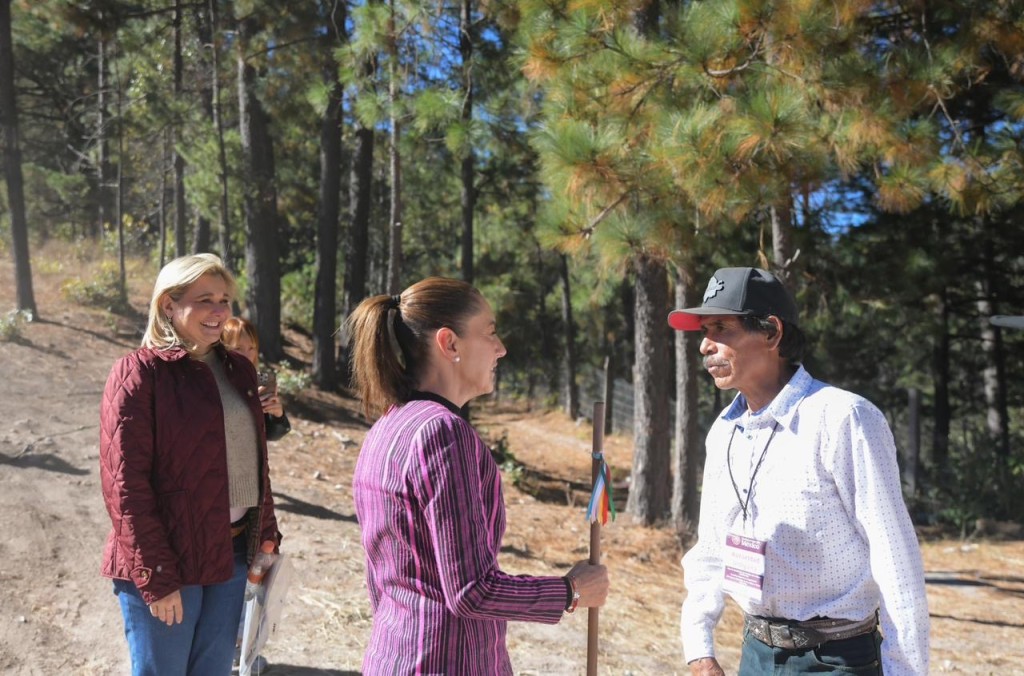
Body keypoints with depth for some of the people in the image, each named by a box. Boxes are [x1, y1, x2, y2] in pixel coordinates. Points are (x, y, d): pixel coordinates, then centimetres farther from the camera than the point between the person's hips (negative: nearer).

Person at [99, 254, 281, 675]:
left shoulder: (237, 369, 8)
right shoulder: (139, 373, -11)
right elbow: (125, 483, -15)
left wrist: (266, 533, 11)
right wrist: (156, 577, -17)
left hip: (233, 553, 6)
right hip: (168, 559, -6)